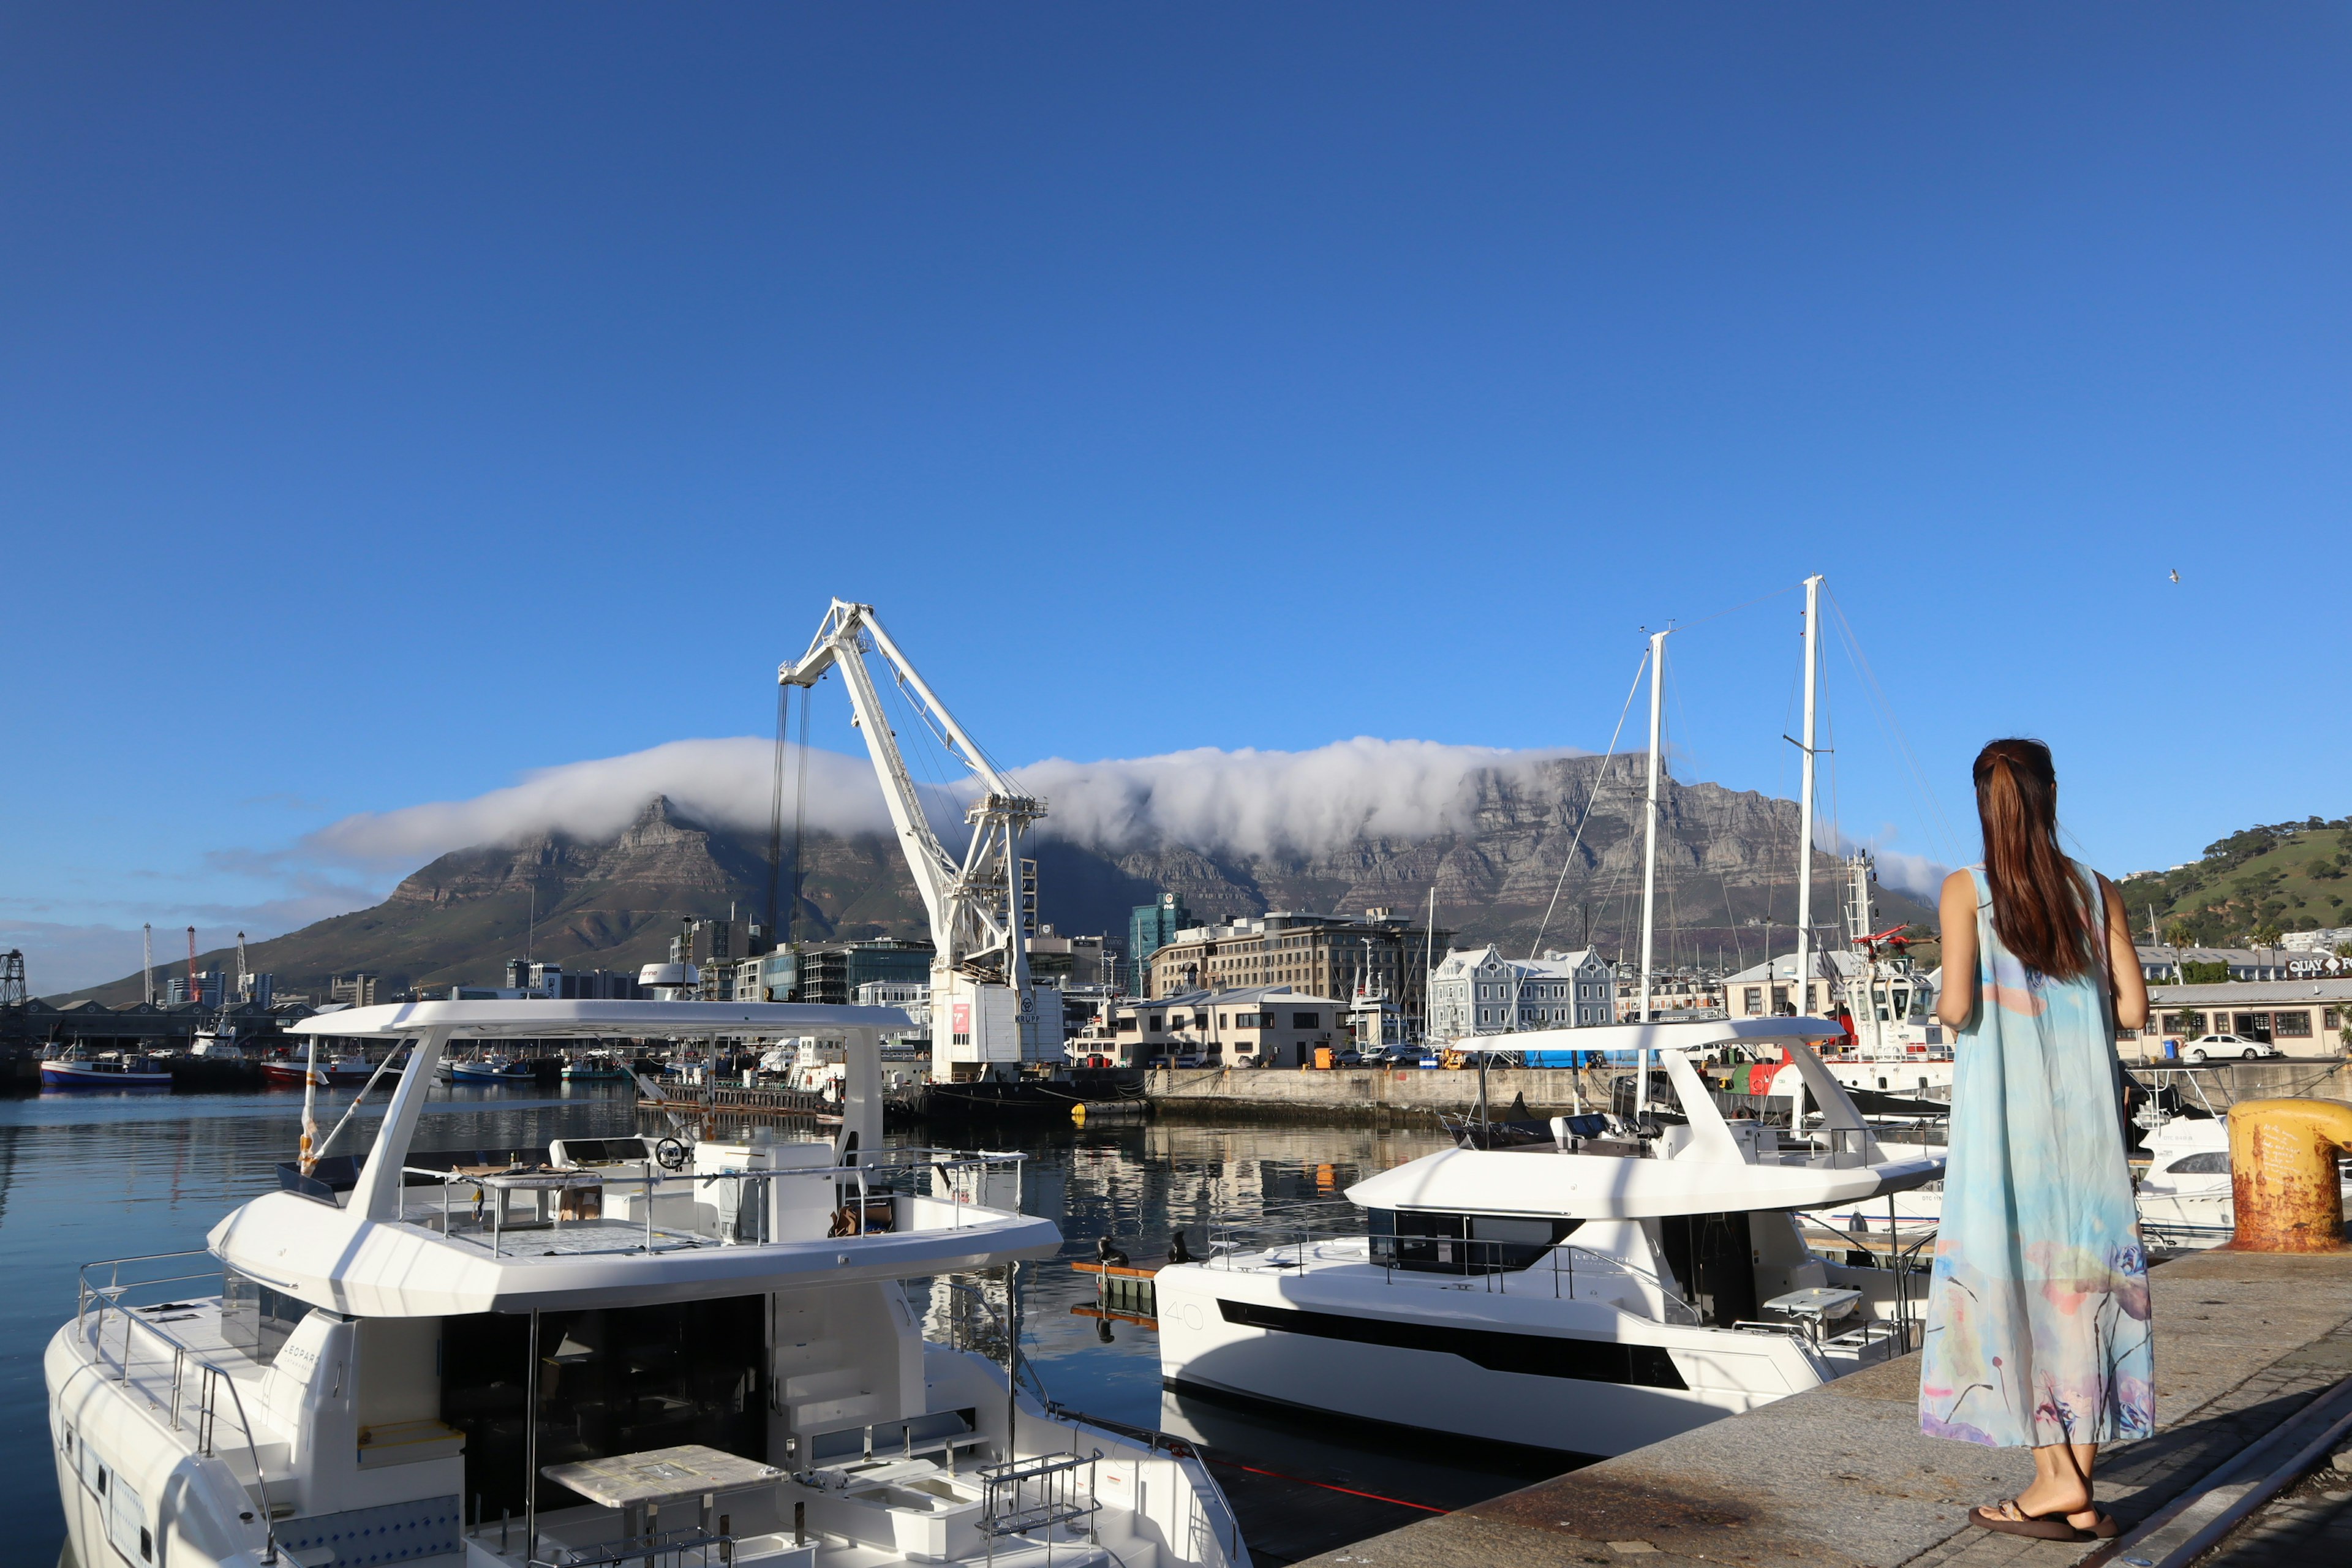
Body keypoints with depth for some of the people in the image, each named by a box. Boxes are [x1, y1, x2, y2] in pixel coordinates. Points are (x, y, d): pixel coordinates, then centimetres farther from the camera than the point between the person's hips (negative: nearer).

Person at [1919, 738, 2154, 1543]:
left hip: (2003, 1114, -4)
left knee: (2010, 1275, 4)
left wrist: (1943, 1011, 8)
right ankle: (2079, 1492, 12)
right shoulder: (2095, 890, 5)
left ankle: (2055, 1475, 3)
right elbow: (2133, 1006, 3)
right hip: (2085, 1114, 4)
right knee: (2079, 1277, 8)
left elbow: (1958, 1005, -13)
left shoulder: (1967, 888, -5)